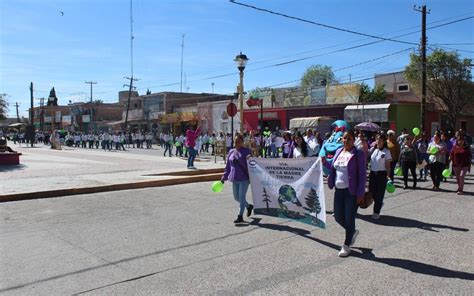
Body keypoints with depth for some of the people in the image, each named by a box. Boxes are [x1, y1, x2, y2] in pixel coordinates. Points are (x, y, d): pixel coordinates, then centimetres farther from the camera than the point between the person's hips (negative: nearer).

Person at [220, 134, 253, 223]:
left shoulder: (246, 151, -4)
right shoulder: (231, 152, 11)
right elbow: (228, 166, 14)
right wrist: (224, 178, 13)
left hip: (244, 178, -6)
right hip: (234, 179, 6)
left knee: (241, 197, -5)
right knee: (236, 197, 12)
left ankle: (240, 216, 4)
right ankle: (249, 206, 36)